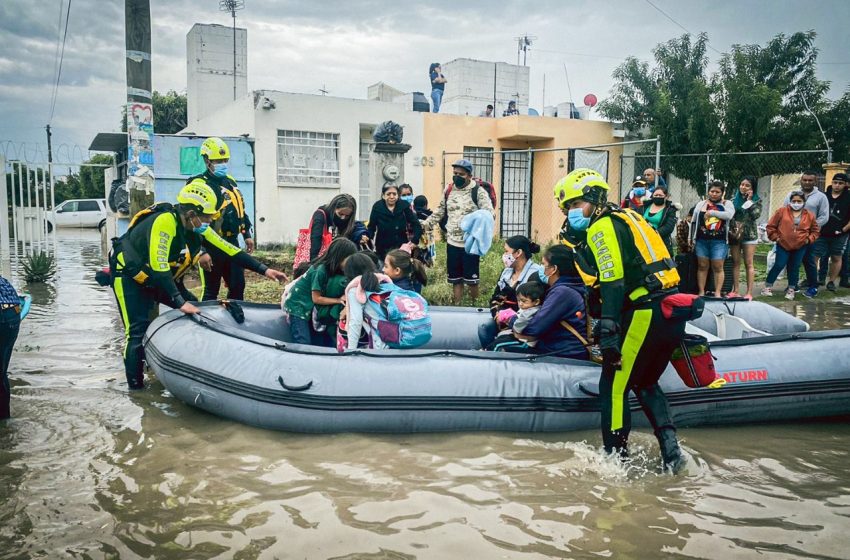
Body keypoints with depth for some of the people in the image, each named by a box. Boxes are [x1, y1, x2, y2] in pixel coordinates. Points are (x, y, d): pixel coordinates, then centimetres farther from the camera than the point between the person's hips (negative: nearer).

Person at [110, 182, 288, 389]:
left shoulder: (199, 229, -10)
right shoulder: (164, 222, -33)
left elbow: (230, 251, -6)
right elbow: (158, 268, -37)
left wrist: (265, 270, -11)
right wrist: (181, 303, -39)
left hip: (163, 277, 8)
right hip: (129, 277, -8)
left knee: (196, 311, 1)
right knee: (138, 331, -15)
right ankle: (135, 387, -3)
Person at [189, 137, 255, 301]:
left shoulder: (230, 181, 13)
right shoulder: (199, 185, -12)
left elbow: (240, 209, 24)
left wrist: (247, 235, 21)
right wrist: (201, 252, -20)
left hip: (232, 243, 7)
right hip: (211, 247, -7)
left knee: (238, 287, 12)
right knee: (211, 292, 0)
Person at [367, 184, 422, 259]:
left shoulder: (404, 206, -4)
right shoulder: (377, 207, -5)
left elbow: (417, 226, -5)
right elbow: (371, 227, -2)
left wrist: (414, 241, -18)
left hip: (402, 247, 1)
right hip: (383, 249, -1)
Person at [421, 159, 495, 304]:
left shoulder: (478, 192, -10)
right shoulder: (449, 192, 8)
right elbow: (439, 213, 18)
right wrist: (424, 224, 9)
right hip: (452, 242, 5)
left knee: (471, 279, 4)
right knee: (455, 279, 13)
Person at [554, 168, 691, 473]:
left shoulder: (603, 226, -7)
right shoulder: (627, 217, 21)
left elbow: (614, 285, -18)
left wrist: (609, 338, -22)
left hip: (647, 313, -10)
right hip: (672, 310, 10)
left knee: (613, 386, 0)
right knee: (645, 382, 22)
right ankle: (671, 451, 16)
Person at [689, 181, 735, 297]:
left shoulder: (727, 204, 5)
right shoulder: (701, 204, 11)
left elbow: (729, 215, -16)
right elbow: (693, 222, 14)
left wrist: (712, 212, -18)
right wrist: (690, 238, 11)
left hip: (719, 242, -2)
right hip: (702, 240, 2)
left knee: (718, 267, -1)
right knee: (702, 267, 5)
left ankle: (717, 293, 2)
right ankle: (701, 292, 9)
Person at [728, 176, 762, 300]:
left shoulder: (756, 200, 2)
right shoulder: (734, 199, 9)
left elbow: (756, 215, -13)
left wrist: (749, 200, -10)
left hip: (749, 235, -3)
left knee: (749, 263, -3)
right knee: (735, 263, 4)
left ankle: (749, 292, -3)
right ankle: (734, 291, 8)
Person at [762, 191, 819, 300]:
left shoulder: (809, 215, 3)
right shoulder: (782, 211, -4)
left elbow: (815, 230, 15)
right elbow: (771, 226, 1)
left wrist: (809, 239, 1)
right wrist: (775, 237, -6)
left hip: (800, 247, 2)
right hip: (783, 245, -2)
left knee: (794, 267, 7)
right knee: (779, 265, -5)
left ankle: (791, 289, 18)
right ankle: (768, 286, 8)